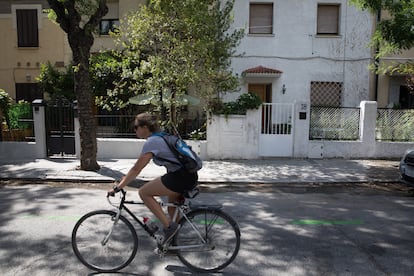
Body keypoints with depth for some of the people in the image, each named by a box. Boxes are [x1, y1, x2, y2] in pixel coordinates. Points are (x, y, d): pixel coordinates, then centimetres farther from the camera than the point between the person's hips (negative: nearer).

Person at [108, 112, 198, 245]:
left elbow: (136, 169, -11)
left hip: (181, 177, -10)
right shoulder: (160, 138, 18)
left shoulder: (151, 142, -10)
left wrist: (117, 187, -5)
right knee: (172, 208, 24)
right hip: (190, 176, 10)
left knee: (143, 193, 0)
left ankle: (168, 226, 1)